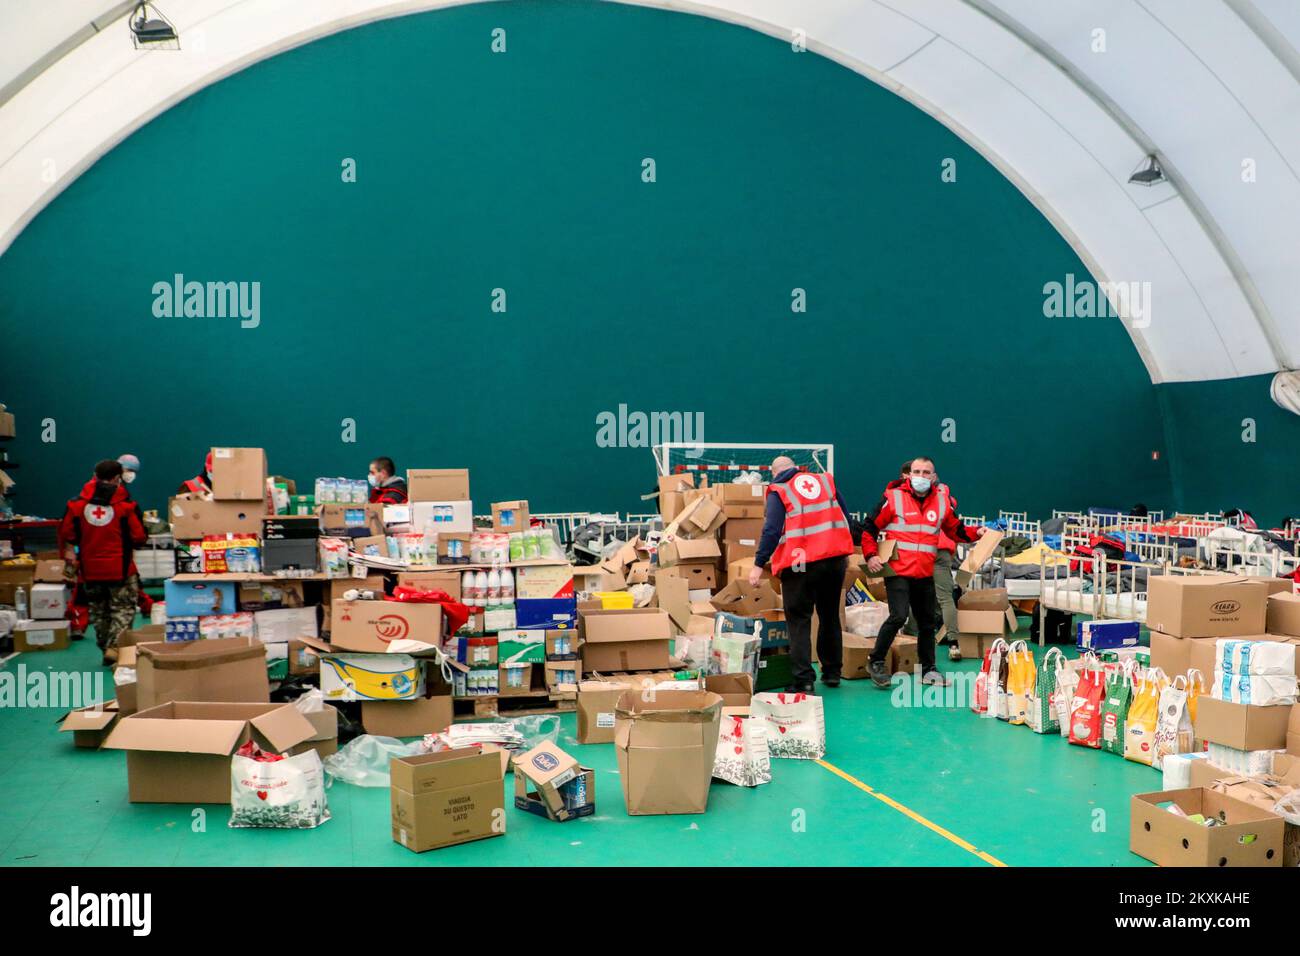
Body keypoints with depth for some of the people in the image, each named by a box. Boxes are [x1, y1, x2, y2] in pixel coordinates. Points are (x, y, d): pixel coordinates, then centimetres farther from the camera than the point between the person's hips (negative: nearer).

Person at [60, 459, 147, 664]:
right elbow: (139, 538, -9)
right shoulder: (126, 505, -11)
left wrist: (69, 555, 23)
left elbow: (66, 535, 4)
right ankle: (114, 647, -10)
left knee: (98, 611, 18)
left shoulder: (77, 504, -2)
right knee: (123, 609, 5)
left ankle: (106, 648, 23)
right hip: (120, 568, -3)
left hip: (90, 568, 3)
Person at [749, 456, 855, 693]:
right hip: (835, 559, 5)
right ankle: (832, 673, 28)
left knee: (799, 621, 1)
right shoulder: (826, 481, 14)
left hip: (800, 564, -5)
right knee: (830, 616, 20)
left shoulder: (778, 492, 0)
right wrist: (845, 553, 22)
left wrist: (759, 564, -10)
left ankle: (803, 680, -6)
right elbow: (845, 518, 15)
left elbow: (772, 530, -11)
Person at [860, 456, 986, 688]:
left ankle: (928, 669, 28)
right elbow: (869, 528, 2)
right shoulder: (893, 498, -4)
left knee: (927, 622, 13)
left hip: (925, 574, 5)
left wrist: (976, 533, 2)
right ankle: (876, 661, 0)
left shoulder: (943, 501, 7)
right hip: (897, 571, -5)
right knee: (898, 616, -18)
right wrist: (871, 555, -8)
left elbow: (956, 530, 20)